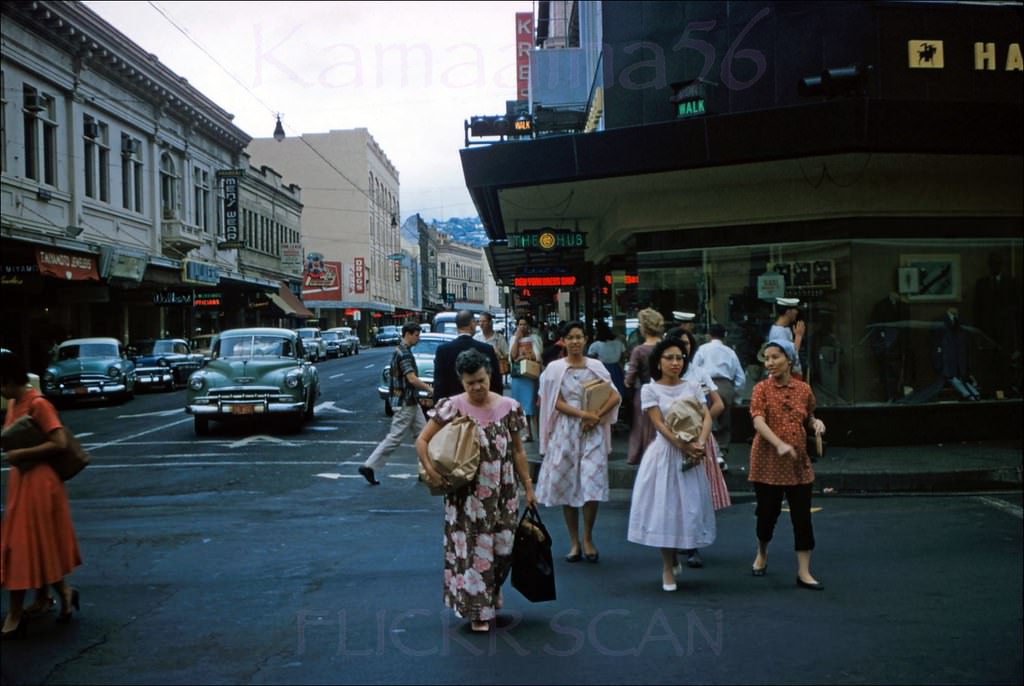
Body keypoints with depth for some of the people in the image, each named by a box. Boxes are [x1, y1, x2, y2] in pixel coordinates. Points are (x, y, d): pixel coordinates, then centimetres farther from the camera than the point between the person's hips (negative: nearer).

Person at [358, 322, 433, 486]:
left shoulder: (403, 351, 13)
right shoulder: (403, 353, -18)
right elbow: (412, 379, -24)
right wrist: (430, 389, -14)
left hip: (410, 402, 10)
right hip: (405, 403, -10)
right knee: (395, 437, -6)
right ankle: (369, 466, -3)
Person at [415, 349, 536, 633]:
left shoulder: (508, 407, 1)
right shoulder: (452, 407, -8)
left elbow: (517, 450, 8)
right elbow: (422, 441, -7)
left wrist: (528, 487, 8)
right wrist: (431, 471, -22)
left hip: (502, 493, 3)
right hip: (468, 496, -3)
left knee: (503, 548, 11)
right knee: (473, 550, 2)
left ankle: (492, 601, 34)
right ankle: (478, 611, 14)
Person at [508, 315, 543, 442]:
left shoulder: (535, 338, 0)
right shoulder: (514, 338, 8)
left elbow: (538, 356, -6)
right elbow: (513, 356, -5)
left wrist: (522, 357, -7)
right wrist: (517, 338, -7)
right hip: (517, 376, 4)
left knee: (532, 406, -8)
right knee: (522, 407, 8)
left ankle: (539, 433, -6)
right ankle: (528, 433, 15)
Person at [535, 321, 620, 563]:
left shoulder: (595, 366, 7)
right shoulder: (555, 368, 2)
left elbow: (615, 397, 5)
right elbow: (556, 402, -4)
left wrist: (596, 416, -9)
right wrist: (583, 414, -14)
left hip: (592, 432, 1)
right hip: (565, 431, 0)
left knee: (592, 484, -8)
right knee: (566, 485, 2)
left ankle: (588, 539, 9)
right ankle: (574, 541, 13)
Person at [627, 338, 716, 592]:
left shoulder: (693, 387, 7)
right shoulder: (650, 389, -2)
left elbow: (707, 417, -2)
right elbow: (660, 425, -10)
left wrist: (700, 443, -19)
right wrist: (683, 445, -20)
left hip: (691, 453, 3)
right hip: (665, 453, -3)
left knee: (689, 507, 7)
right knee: (665, 508, -1)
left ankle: (674, 558, 32)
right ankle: (668, 567, 13)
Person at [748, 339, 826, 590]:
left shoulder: (804, 390, 4)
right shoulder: (762, 389, -6)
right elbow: (758, 422, -19)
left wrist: (816, 423, -6)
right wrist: (780, 444, -33)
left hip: (798, 463, 2)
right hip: (768, 462, -2)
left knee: (802, 517, 1)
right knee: (767, 512, 10)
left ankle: (803, 572, 9)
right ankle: (762, 554, 37)